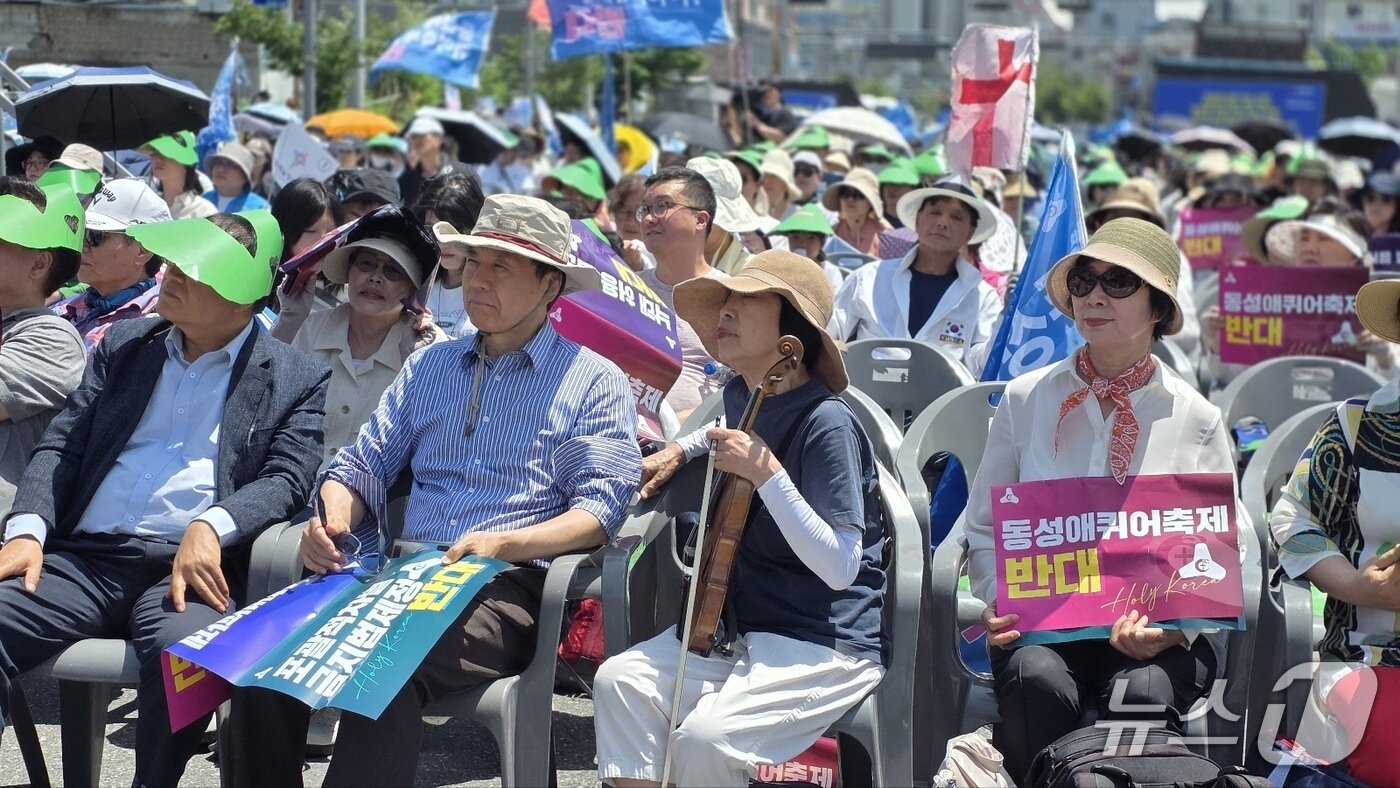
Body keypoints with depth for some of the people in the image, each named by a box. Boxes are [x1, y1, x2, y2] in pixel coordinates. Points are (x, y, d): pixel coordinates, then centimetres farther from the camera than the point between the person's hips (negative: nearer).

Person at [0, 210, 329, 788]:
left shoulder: (296, 381, 10)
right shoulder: (124, 346, 21)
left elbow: (285, 480, -1)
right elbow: (61, 446, 15)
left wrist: (210, 527, -22)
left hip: (187, 566, -3)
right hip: (84, 556, 4)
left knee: (185, 651, -37)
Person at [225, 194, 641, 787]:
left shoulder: (595, 382, 7)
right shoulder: (430, 366, 23)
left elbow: (600, 510, -4)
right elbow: (364, 467, 21)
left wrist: (503, 543, -20)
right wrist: (332, 518, -3)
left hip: (508, 587, -5)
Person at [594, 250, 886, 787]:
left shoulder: (827, 424, -18)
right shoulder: (740, 397, 7)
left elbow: (840, 568, -23)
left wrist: (767, 474, -27)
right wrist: (682, 449, 21)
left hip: (825, 644, -8)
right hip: (740, 629, 8)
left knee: (704, 737, -28)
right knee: (621, 682, -14)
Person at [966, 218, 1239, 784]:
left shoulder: (1197, 421, 6)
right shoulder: (1026, 399, 9)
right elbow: (984, 526, 14)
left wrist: (1174, 624, -15)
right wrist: (997, 602, -7)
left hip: (1155, 633, 0)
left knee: (1142, 695, -34)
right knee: (1039, 683, -34)